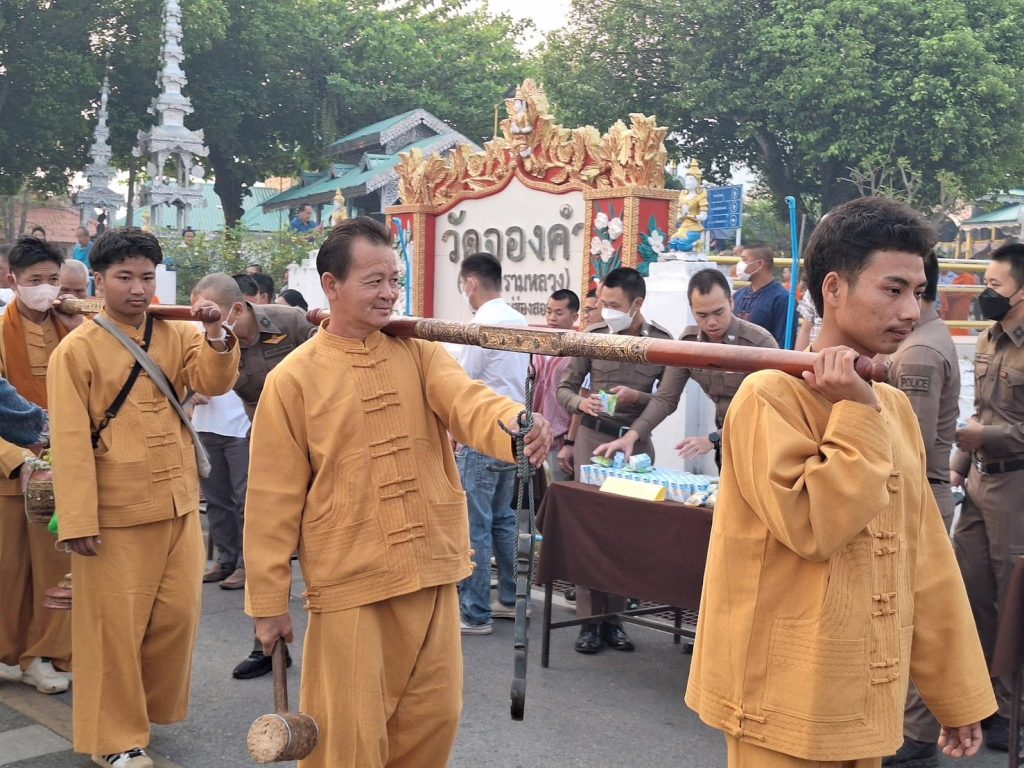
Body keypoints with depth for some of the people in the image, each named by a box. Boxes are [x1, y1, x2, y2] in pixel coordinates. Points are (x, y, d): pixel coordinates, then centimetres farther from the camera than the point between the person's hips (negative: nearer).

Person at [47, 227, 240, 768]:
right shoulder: (76, 350, -6)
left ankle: (152, 708, 32)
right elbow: (71, 441, -10)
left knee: (178, 614, 11)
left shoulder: (175, 336, 7)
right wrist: (78, 520, -14)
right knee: (114, 625, 4)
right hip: (115, 514, -5)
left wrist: (215, 333, -24)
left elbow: (214, 383, -7)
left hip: (178, 505, 5)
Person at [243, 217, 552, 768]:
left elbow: (468, 402, -17)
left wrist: (514, 422, -40)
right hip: (351, 584, -3)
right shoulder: (293, 379, -5)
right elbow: (275, 498, -4)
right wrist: (269, 601, -2)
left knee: (432, 717, 15)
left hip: (432, 574, 4)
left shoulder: (420, 354, 4)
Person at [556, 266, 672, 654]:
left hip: (637, 440, 1)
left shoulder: (662, 341, -1)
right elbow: (564, 388, 4)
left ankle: (614, 616, 15)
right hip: (593, 437, -1)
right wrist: (582, 403, -18)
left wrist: (637, 397, -17)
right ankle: (589, 619, 4)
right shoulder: (593, 336, -2)